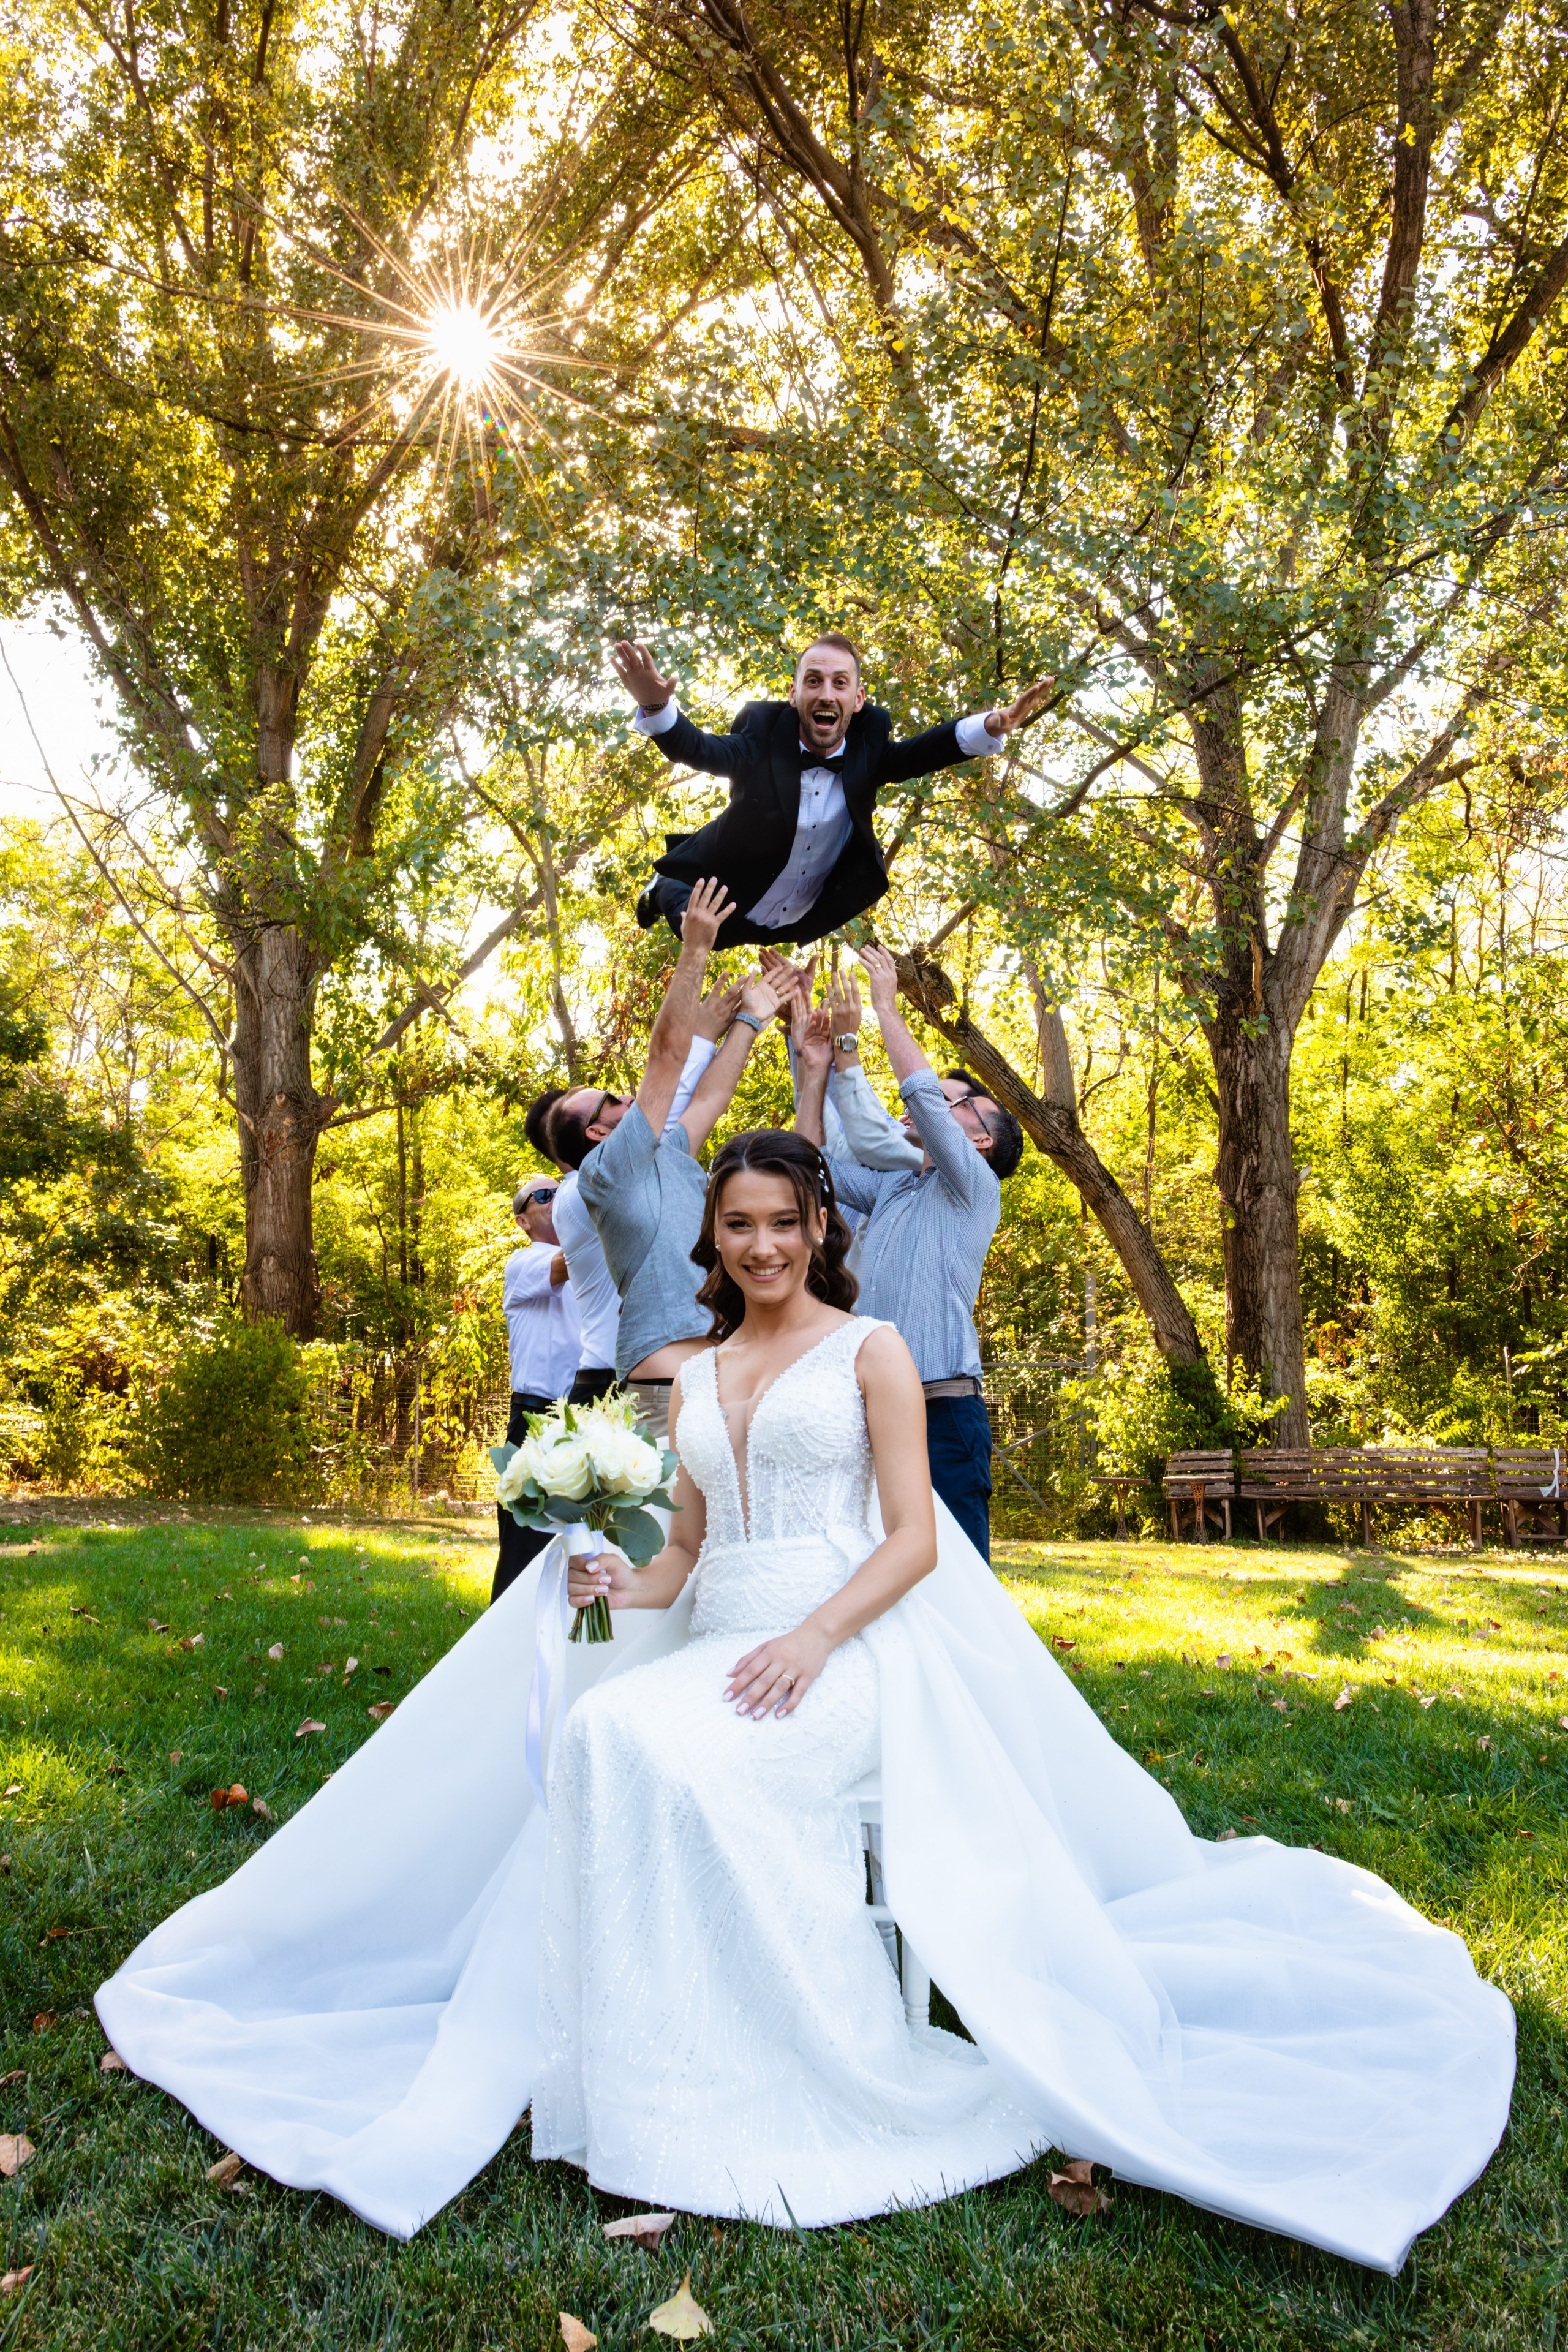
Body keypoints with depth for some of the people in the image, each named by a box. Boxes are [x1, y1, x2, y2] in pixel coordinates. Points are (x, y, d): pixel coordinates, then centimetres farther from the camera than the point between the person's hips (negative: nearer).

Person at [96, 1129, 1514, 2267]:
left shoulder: (870, 1353, 4)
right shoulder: (693, 1378, 18)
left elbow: (915, 1538, -3)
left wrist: (815, 1637, -18)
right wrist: (621, 1585, -3)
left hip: (847, 1656, -5)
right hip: (714, 1654, 5)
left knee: (683, 1761, -32)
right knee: (603, 1746, -27)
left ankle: (797, 2075, -16)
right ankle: (674, 2078, -16)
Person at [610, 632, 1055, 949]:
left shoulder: (868, 738, -19)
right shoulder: (763, 732, -28)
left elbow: (911, 755, -9)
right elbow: (694, 747, -38)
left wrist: (991, 727, -26)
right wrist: (656, 707, -61)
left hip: (799, 924, 4)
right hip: (729, 908, -3)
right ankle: (663, 891, 51)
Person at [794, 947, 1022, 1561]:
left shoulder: (974, 1189, 0)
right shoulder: (892, 1187, 20)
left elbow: (922, 1092, -11)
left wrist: (887, 1007, -3)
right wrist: (817, 1070, 9)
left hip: (943, 1411, -7)